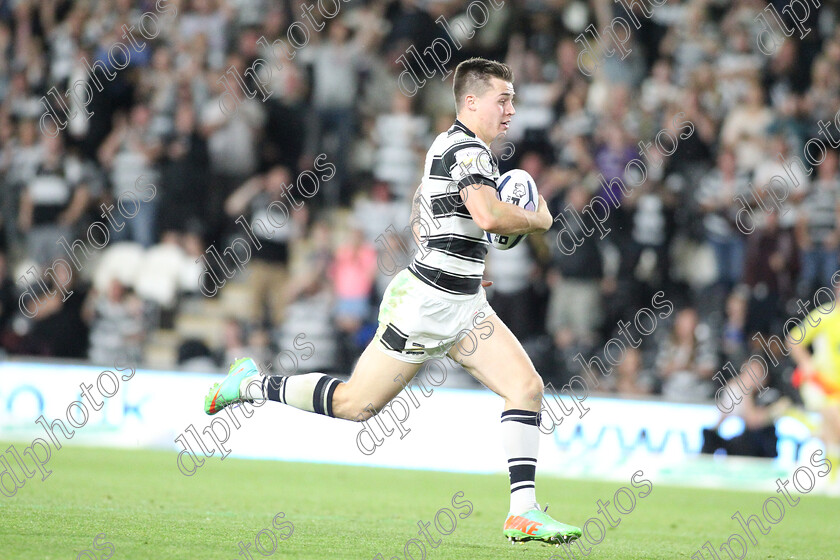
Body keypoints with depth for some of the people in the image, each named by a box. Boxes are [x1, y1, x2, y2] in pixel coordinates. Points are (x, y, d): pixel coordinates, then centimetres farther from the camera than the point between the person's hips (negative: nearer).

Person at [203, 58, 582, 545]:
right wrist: (538, 220, -13)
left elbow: (419, 217, 29)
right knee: (356, 403, -1)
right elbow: (489, 215, -32)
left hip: (463, 304, 10)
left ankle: (524, 513, -9)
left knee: (527, 386, -6)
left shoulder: (448, 144, 16)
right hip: (427, 301, -10)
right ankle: (253, 385, 20)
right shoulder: (468, 150, -15)